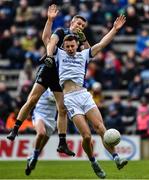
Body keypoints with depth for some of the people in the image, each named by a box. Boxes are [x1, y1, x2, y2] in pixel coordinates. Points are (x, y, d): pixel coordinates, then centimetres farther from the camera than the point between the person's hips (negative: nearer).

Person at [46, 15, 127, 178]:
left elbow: (102, 44, 19)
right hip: (70, 99, -3)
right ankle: (93, 163, 6)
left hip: (84, 94, 3)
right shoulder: (60, 54, 14)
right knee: (86, 135, -13)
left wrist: (114, 29, 14)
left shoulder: (83, 55, 20)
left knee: (100, 128, -14)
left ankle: (116, 158, -17)